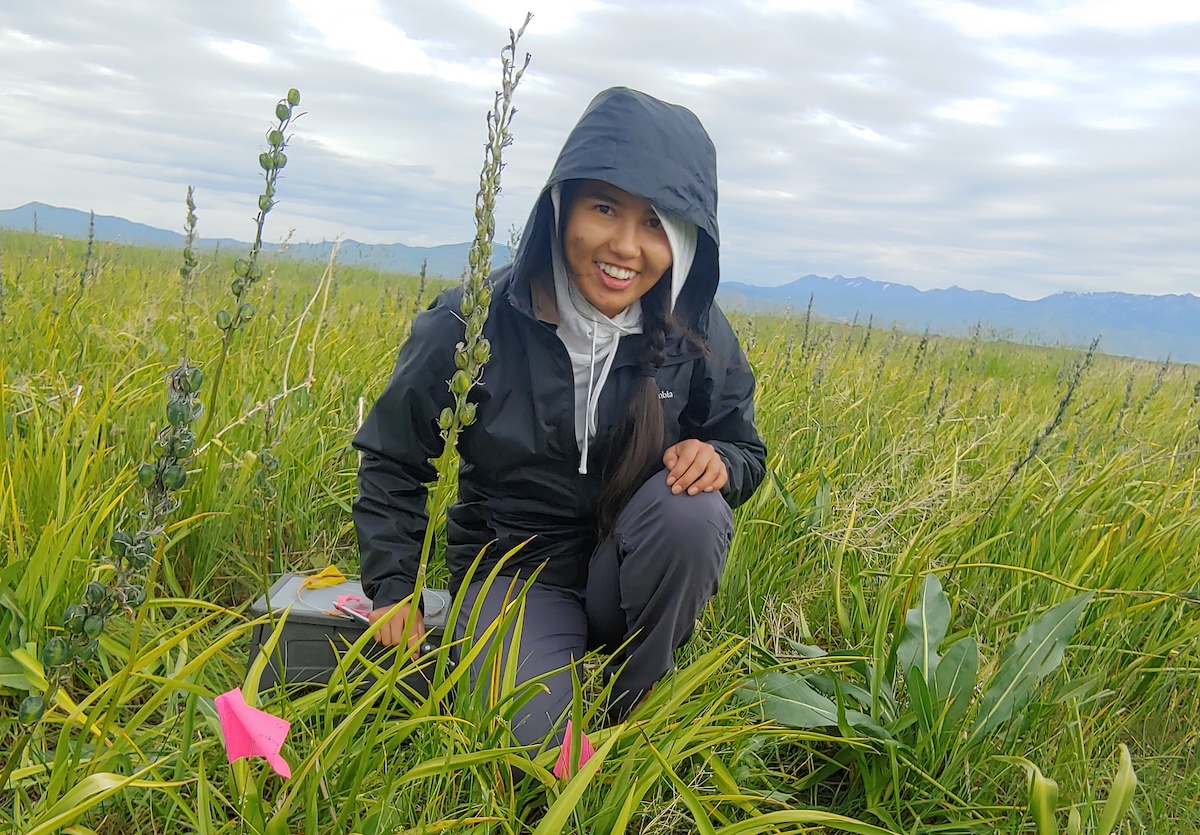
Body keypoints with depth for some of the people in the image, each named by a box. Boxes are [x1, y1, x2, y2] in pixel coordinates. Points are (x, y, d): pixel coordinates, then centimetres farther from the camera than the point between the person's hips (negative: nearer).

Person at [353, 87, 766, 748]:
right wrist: (393, 591, -6)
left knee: (691, 509, -30)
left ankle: (633, 712, -7)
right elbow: (392, 459, -1)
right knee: (535, 745, -26)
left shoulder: (699, 338, -10)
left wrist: (718, 460, -20)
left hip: (630, 576, 3)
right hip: (514, 572, -2)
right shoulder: (474, 322, -14)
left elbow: (746, 453, 4)